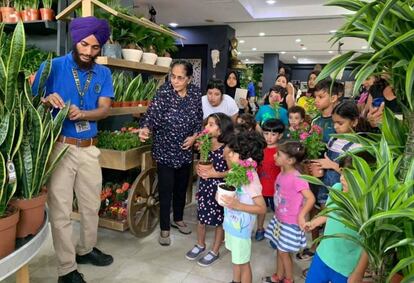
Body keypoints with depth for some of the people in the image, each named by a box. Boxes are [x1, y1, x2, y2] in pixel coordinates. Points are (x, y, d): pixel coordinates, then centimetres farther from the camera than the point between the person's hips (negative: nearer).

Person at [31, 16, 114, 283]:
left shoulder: (103, 73, 6)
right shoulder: (53, 66, -5)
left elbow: (105, 109, -4)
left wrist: (82, 113, -23)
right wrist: (47, 101, -27)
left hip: (89, 148, 4)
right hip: (59, 147, -4)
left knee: (92, 204, 16)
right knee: (61, 211, 3)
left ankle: (86, 249, 39)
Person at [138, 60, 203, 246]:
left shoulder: (196, 93, -3)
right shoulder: (164, 92, -13)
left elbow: (199, 120, 6)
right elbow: (152, 113, -24)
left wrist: (194, 136, -9)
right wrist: (145, 128, -43)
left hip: (185, 151, 4)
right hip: (165, 151, -4)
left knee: (182, 187, 18)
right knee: (166, 190, 2)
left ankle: (178, 220, 41)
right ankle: (164, 229, 21)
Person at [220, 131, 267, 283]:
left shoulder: (251, 178, -27)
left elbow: (262, 208, -24)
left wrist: (238, 205, -32)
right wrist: (222, 195, -5)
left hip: (241, 228, -7)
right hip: (231, 223, 8)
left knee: (243, 262, 13)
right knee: (235, 258, 27)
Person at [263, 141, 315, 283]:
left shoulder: (296, 179, -27)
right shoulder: (282, 173, -2)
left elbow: (311, 198, -29)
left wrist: (301, 216, -28)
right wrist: (277, 215, 10)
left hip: (289, 223, -7)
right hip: (279, 219, 7)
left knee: (284, 252, 10)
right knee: (279, 249, 21)